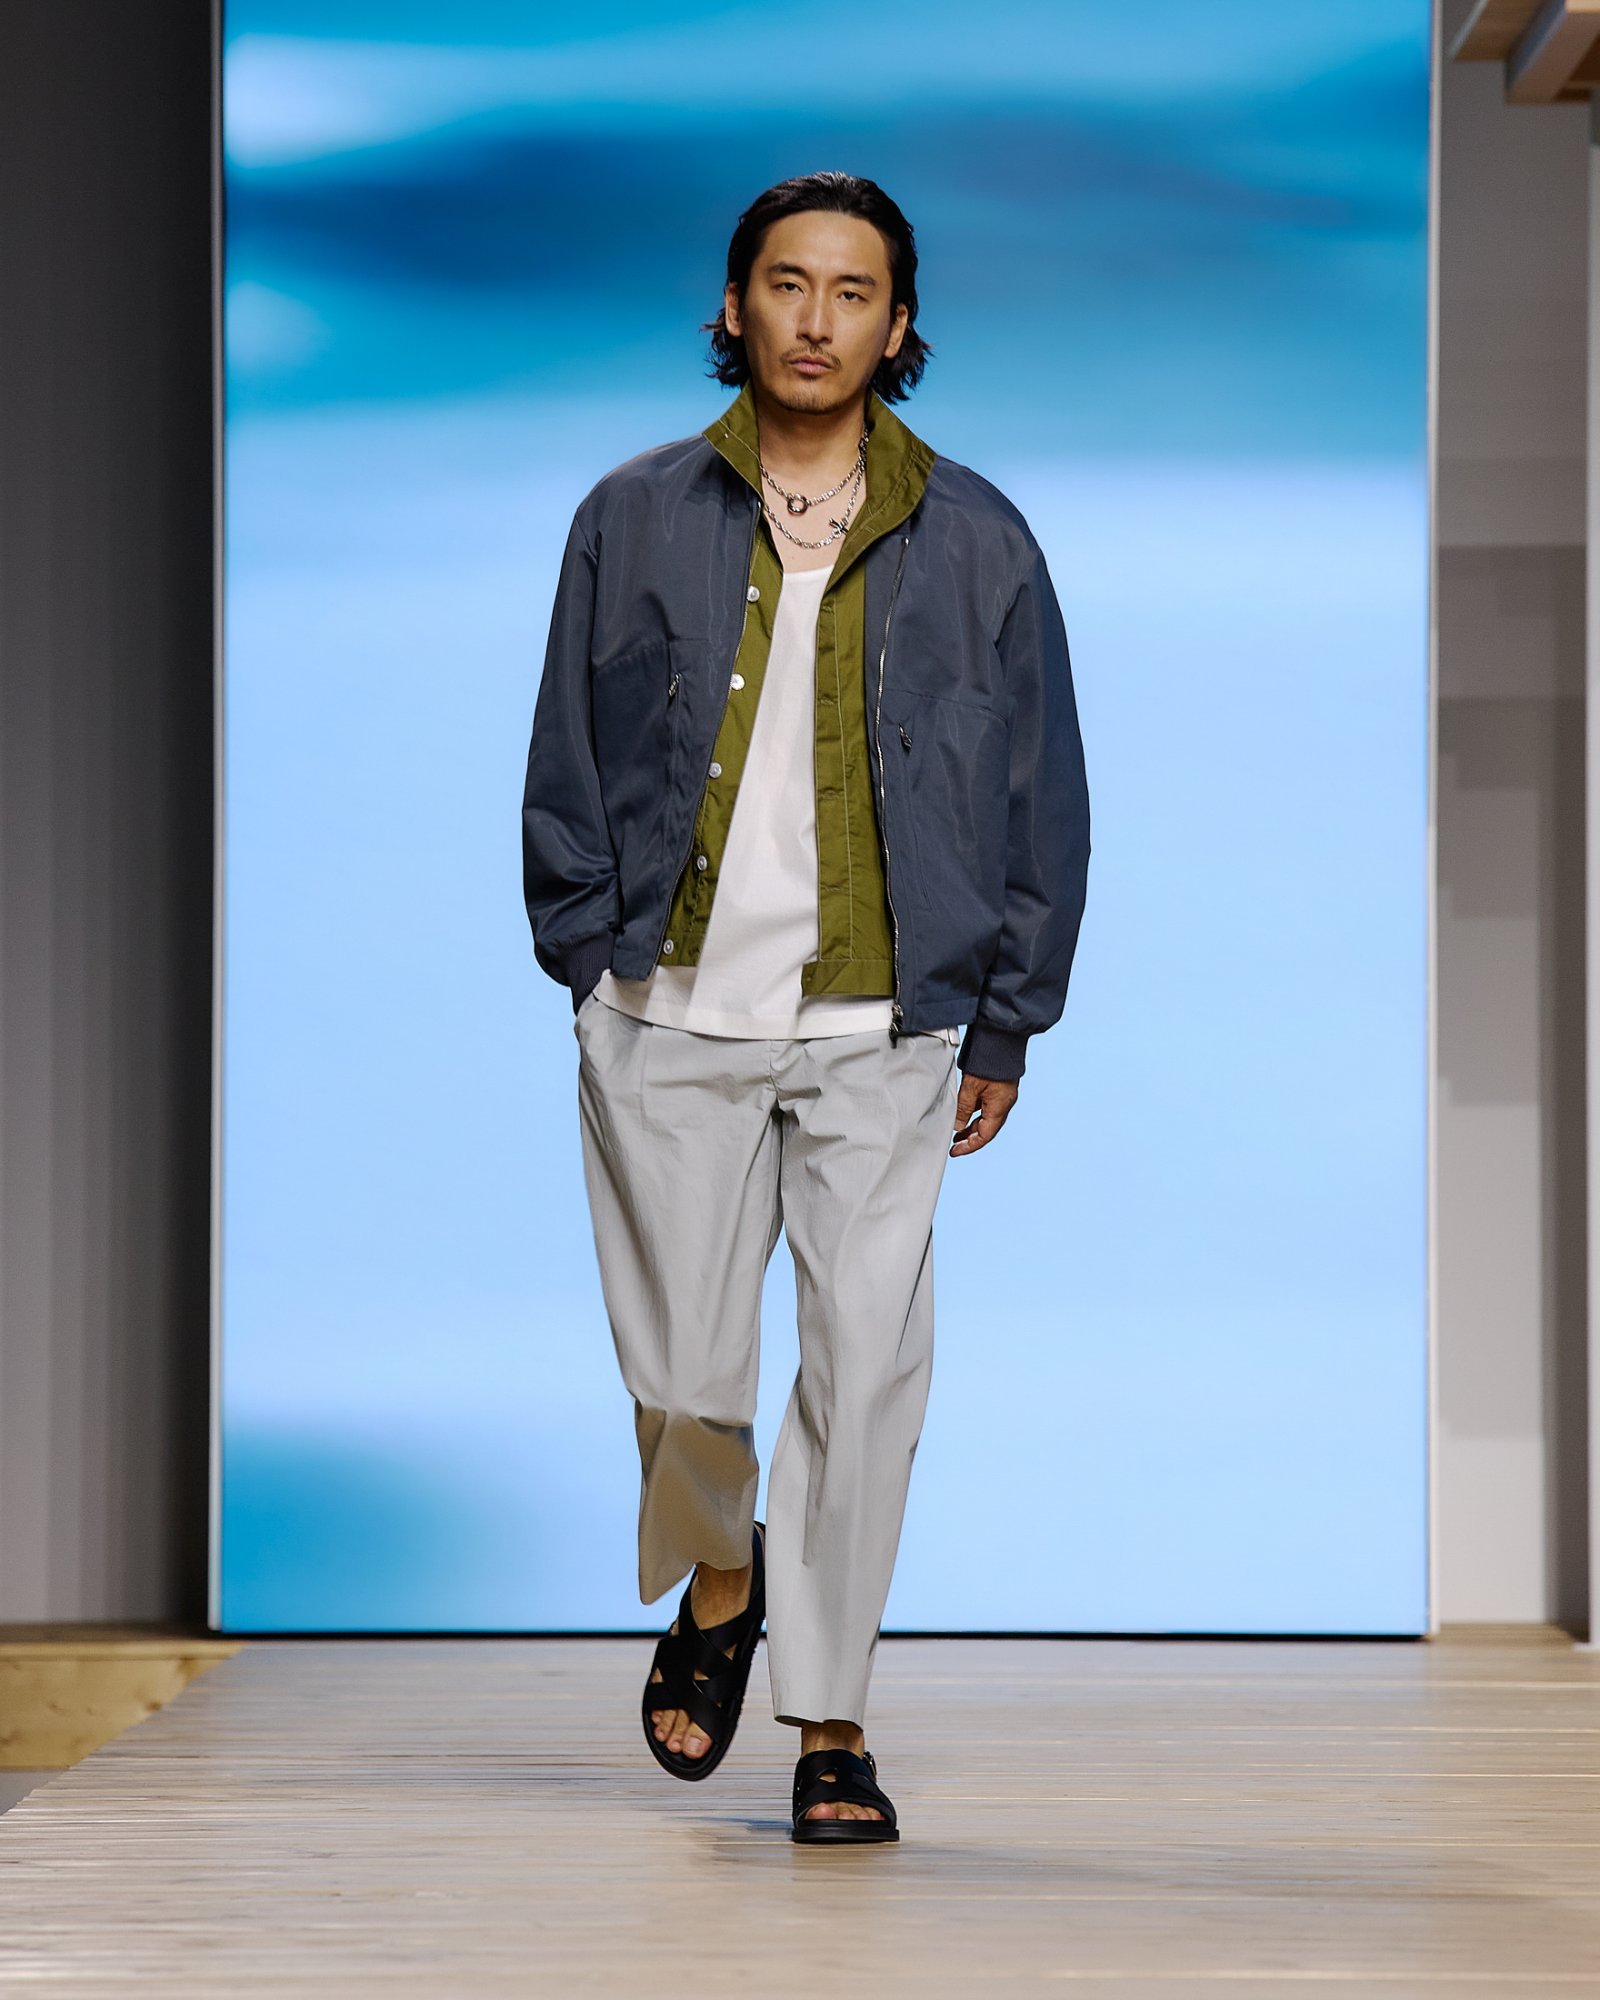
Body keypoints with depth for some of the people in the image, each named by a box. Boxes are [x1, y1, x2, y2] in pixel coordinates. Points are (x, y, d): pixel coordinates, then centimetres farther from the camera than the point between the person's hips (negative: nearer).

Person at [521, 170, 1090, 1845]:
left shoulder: (974, 543, 5)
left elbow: (1042, 795, 8)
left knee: (866, 1372, -4)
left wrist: (1003, 1027, 4)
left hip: (884, 1030, 0)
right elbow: (569, 767, 9)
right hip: (674, 1020, 0)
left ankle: (830, 1719, 10)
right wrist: (590, 969, 1)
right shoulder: (636, 520, 5)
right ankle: (717, 1584, 33)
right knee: (685, 1373, 1)